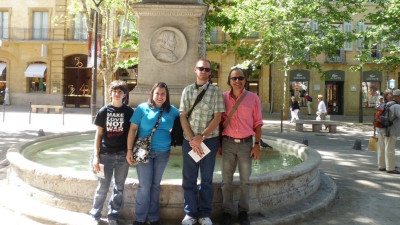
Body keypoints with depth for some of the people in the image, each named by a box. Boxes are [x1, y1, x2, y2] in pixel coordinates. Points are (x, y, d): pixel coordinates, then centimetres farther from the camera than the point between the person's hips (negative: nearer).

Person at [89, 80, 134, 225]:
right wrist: (96, 156, -3)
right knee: (103, 187, 5)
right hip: (106, 154, -1)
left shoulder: (129, 112, 1)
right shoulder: (104, 111, 1)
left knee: (119, 188, 10)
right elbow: (98, 134, 3)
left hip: (123, 155, 1)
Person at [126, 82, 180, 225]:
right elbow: (132, 129, -4)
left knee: (155, 185, 13)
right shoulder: (142, 108, -5)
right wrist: (129, 150, -9)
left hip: (163, 153, 3)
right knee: (144, 186, -2)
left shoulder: (172, 111, 3)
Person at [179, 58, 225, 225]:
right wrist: (192, 139, -9)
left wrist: (201, 137, -14)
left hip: (209, 139, -2)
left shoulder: (216, 91, 0)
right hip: (190, 140, 2)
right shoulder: (187, 90, 6)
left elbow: (217, 117, -6)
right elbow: (183, 116, 2)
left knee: (207, 179, 7)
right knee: (189, 178, 7)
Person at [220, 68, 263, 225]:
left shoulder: (253, 98, 0)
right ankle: (227, 211, 19)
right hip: (228, 143, 1)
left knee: (245, 180, 9)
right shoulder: (223, 97, 2)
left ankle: (243, 211, 22)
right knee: (227, 180, 7)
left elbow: (257, 123, 2)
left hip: (246, 143, 0)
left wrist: (257, 144, -3)